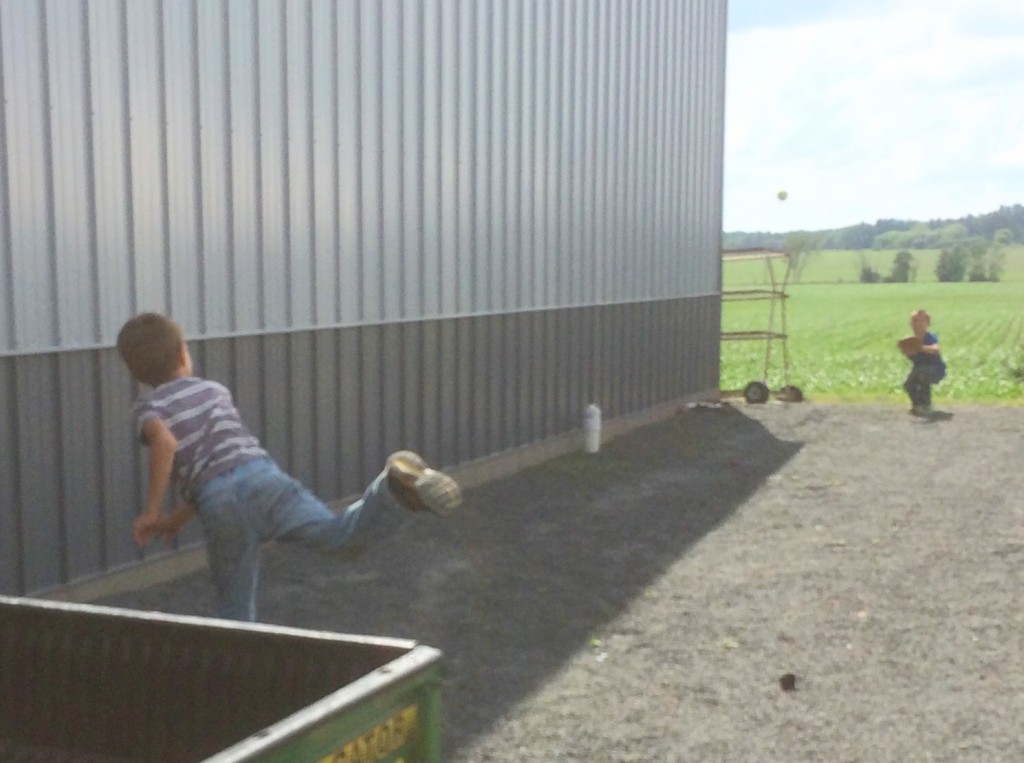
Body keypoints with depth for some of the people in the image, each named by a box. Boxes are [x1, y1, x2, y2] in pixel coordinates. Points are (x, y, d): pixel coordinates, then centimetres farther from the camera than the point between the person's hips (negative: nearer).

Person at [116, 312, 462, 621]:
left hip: (218, 505, -1)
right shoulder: (214, 390, 28)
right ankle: (396, 486, -43)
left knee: (235, 609, 13)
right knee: (339, 532, -18)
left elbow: (165, 443, -9)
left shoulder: (146, 408, 16)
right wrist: (179, 516, 41)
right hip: (261, 475, 1)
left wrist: (151, 512, -2)